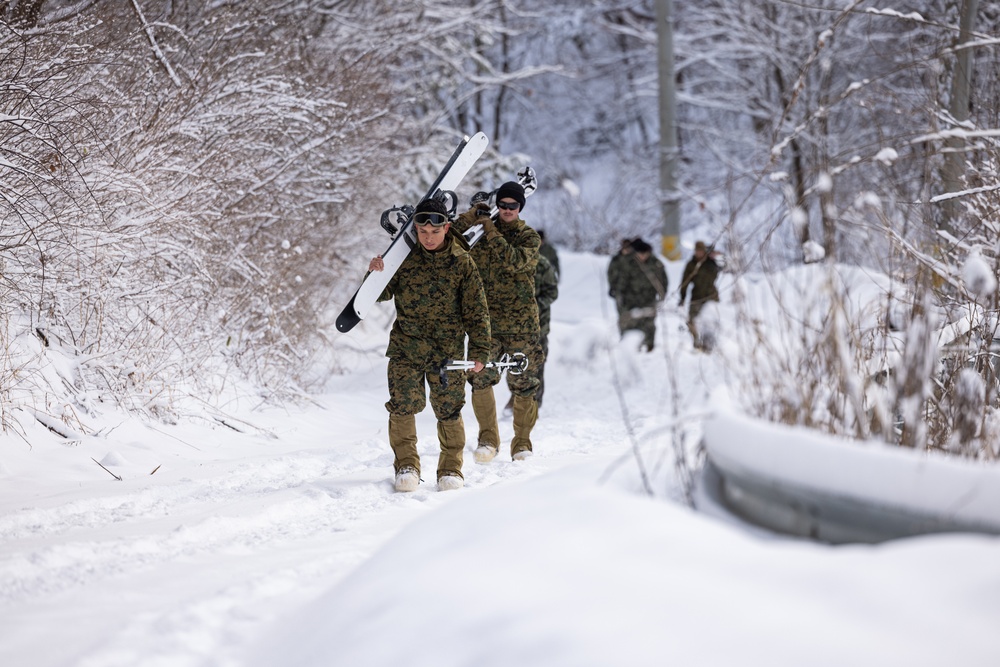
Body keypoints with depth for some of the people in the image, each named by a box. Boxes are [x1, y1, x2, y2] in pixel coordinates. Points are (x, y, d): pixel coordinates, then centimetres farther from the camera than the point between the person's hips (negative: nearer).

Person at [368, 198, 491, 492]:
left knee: (449, 411, 2)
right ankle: (406, 465, 8)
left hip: (448, 349, -1)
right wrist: (376, 274, -15)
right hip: (406, 346, 1)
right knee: (402, 406, -7)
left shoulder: (462, 262, -1)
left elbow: (476, 311, 2)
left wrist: (479, 352, -3)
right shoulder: (404, 257, 1)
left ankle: (451, 468, 17)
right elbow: (383, 293, 7)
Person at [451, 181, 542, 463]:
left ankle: (522, 442, 15)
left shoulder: (529, 237, 3)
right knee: (481, 378, -12)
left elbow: (514, 261, -17)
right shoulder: (481, 233, 9)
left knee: (523, 384, 2)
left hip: (521, 322, -1)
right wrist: (469, 218, -12)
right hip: (486, 320, 1)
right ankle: (488, 437, 3)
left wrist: (491, 232, -19)